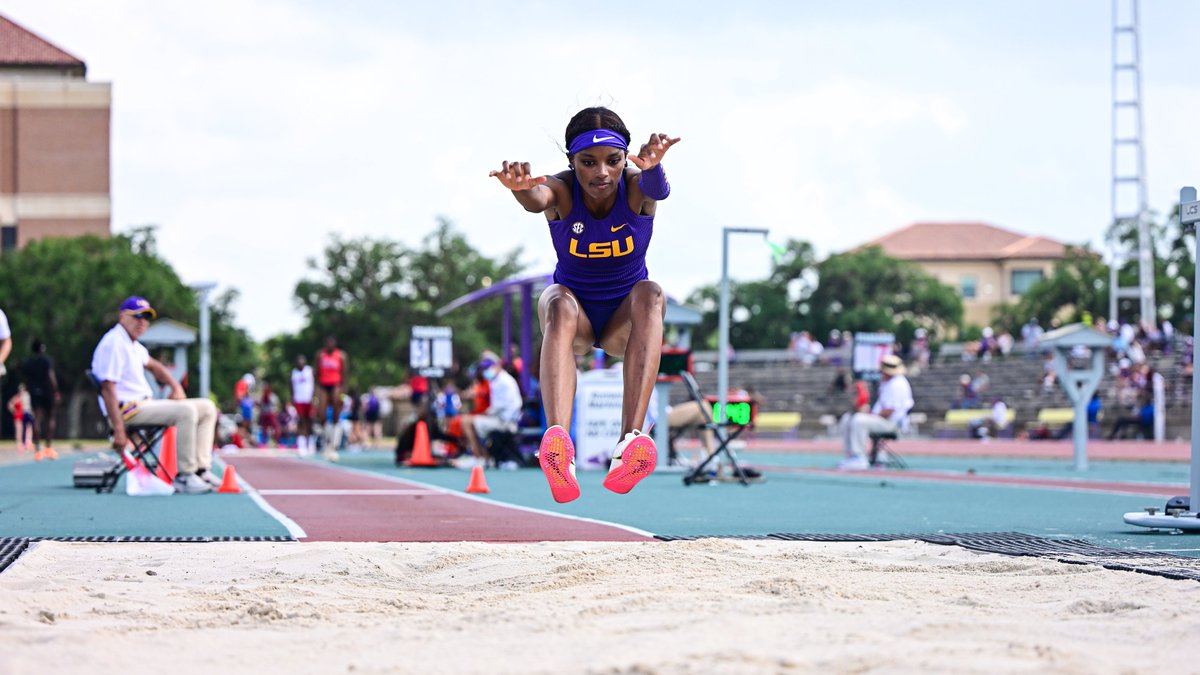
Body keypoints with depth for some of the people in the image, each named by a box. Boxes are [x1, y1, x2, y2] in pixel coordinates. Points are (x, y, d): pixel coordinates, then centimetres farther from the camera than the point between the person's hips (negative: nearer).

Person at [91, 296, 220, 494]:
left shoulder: (133, 344, 18)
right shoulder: (114, 343, -14)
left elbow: (153, 366, 36)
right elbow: (107, 389, -21)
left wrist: (176, 387, 16)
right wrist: (118, 430, -27)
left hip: (145, 404, 11)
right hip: (128, 409, -11)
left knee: (207, 408, 6)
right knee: (187, 410, -28)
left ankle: (200, 470, -6)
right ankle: (184, 476, -26)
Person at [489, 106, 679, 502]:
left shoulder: (635, 187, -16)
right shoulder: (562, 191, -17)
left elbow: (658, 190, -42)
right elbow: (537, 199, -43)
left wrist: (652, 165, -67)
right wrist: (522, 187, -68)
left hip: (624, 320, 1)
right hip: (577, 317, 0)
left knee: (649, 294, -33)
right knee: (559, 304, -35)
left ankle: (631, 440, -50)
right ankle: (557, 439, -59)